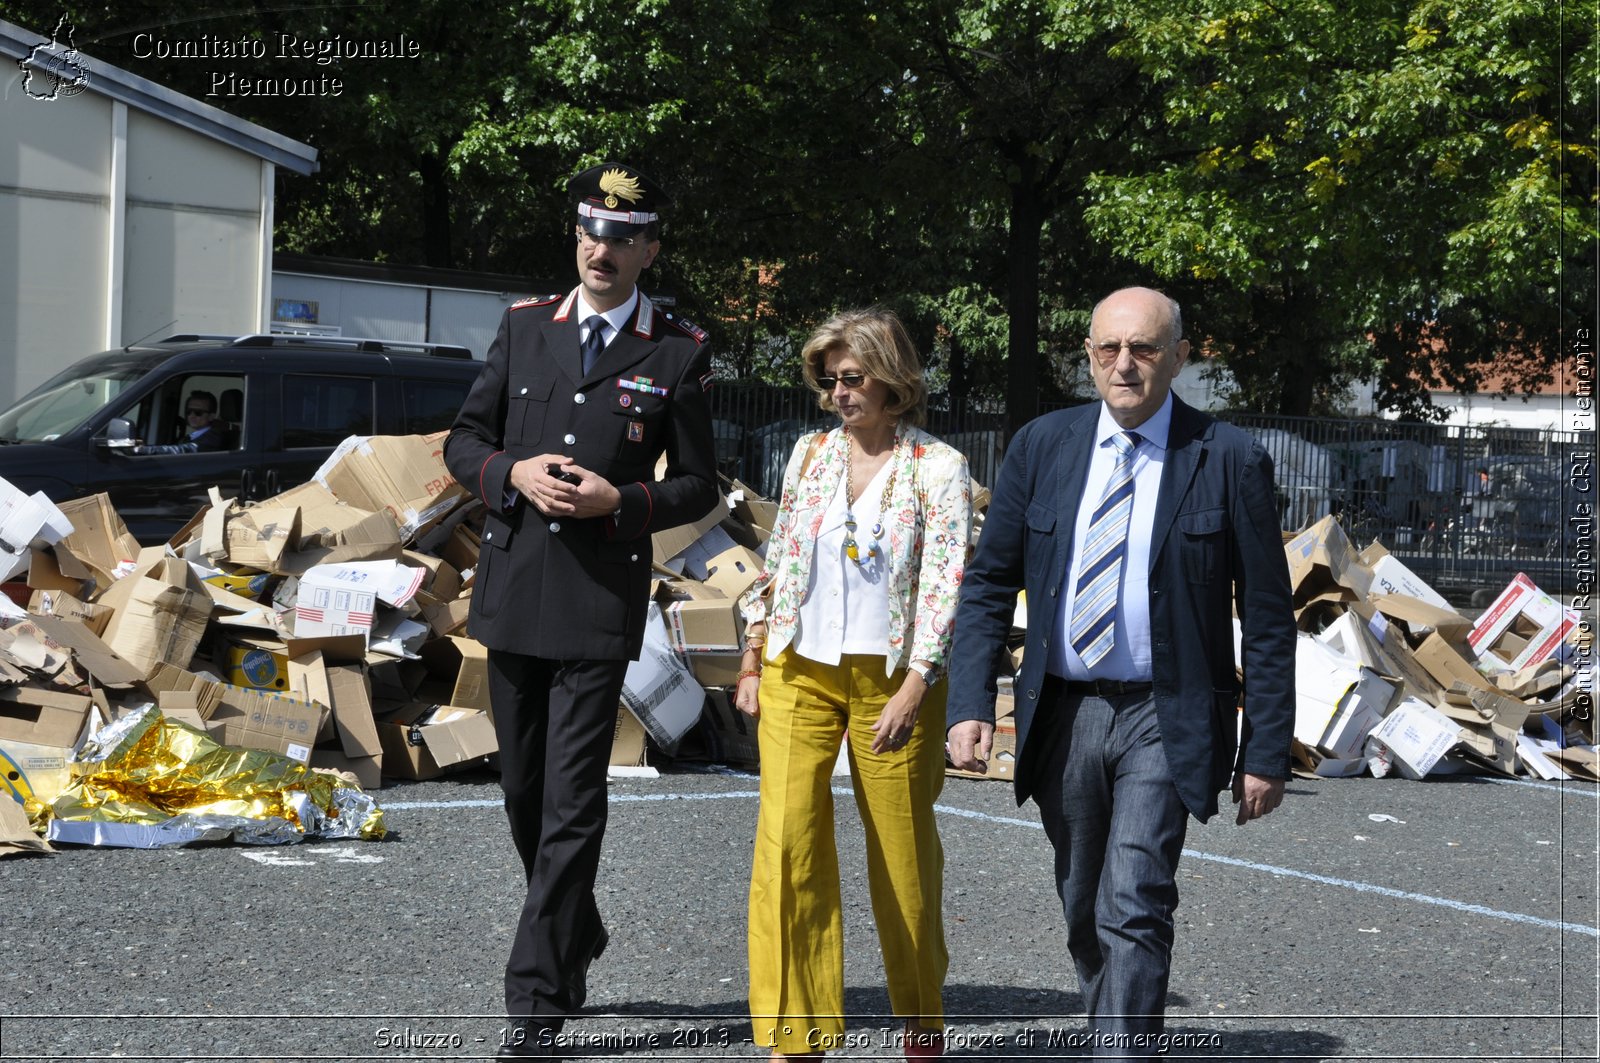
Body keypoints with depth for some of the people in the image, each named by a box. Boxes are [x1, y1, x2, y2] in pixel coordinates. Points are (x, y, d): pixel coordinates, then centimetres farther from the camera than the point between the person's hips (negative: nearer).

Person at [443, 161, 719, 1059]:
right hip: (513, 589, 4)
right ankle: (576, 935, 37)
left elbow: (699, 486, 3)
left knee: (572, 801, -8)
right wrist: (514, 473, -8)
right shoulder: (525, 327, 10)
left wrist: (618, 502, -14)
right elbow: (465, 441, 13)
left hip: (602, 597, -4)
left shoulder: (679, 354, 0)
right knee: (524, 787, 14)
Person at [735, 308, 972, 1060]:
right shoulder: (811, 454, 9)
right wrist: (752, 663, 10)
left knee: (903, 849, 5)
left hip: (894, 678, -3)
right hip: (800, 673, 3)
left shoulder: (938, 468, -4)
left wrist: (913, 692, -17)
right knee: (787, 840, -9)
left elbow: (944, 586, -10)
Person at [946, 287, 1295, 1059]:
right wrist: (971, 705, -6)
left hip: (1165, 720, -4)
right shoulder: (1042, 446, 3)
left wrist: (1267, 753, -5)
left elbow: (1268, 618, -3)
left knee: (1134, 909, -15)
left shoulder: (1230, 461, -6)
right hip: (1063, 713, 4)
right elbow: (988, 583, 6)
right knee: (1084, 911, 14)